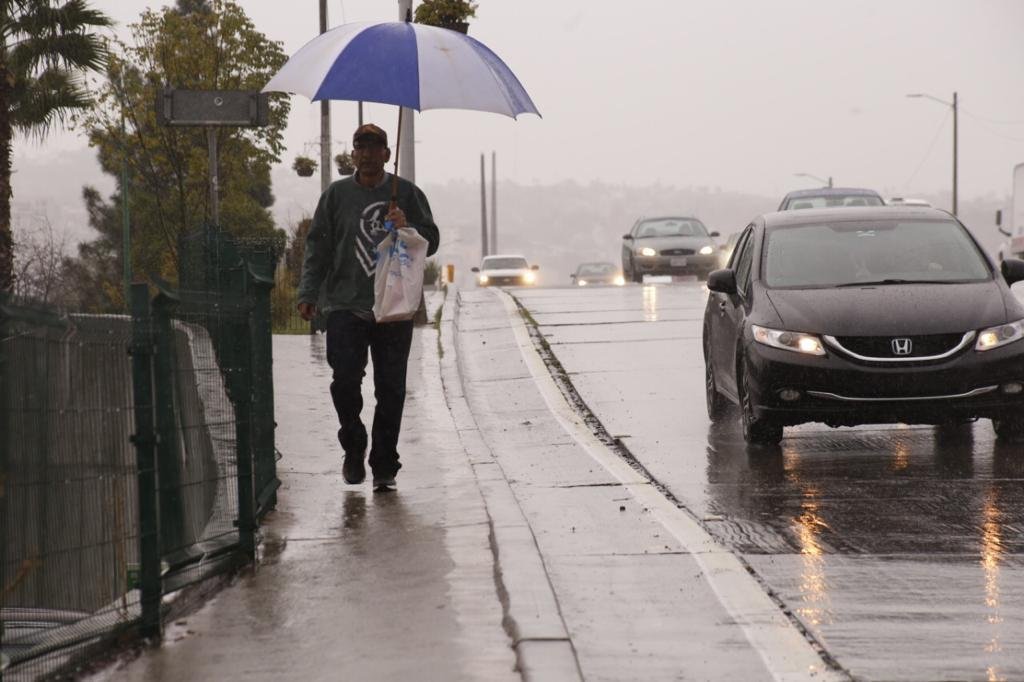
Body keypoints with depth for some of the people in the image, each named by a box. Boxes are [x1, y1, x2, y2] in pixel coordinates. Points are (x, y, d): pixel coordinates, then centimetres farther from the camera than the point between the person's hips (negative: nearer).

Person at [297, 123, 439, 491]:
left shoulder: (407, 194, 9)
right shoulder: (336, 195, 11)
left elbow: (431, 241, 9)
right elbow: (318, 246, 11)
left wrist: (407, 227, -12)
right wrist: (308, 293, 1)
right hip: (345, 306, 0)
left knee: (391, 389, 0)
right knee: (345, 380, -13)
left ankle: (384, 466, 8)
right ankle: (353, 446, 10)